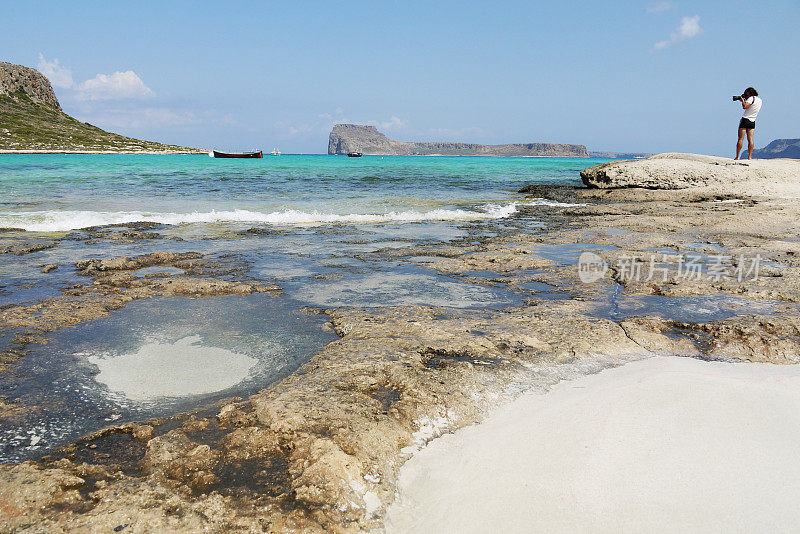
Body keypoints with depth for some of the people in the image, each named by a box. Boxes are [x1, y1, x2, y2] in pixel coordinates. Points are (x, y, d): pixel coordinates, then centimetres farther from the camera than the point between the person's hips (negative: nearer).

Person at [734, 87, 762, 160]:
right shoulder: (759, 100, 14)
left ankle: (737, 157, -6)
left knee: (740, 139, -5)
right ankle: (749, 157, -3)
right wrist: (743, 100, 15)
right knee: (750, 139, 3)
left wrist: (742, 99, -9)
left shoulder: (751, 98, -10)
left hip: (745, 120, -7)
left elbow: (745, 107, -24)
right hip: (752, 122, 7)